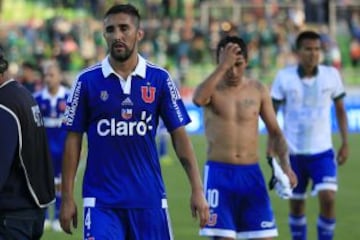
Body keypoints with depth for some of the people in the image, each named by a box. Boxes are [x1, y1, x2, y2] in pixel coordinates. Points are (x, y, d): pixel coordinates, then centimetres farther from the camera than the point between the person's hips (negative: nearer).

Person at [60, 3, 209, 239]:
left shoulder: (160, 79, 2)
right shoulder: (87, 81, 0)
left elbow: (179, 135, 4)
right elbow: (73, 140, 3)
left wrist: (197, 189, -4)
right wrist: (67, 197, 0)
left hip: (149, 198, 1)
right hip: (102, 200, -1)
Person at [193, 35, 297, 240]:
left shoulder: (258, 90, 7)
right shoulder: (211, 89, -1)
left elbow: (275, 132, 11)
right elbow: (198, 99, -27)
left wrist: (285, 164, -5)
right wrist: (223, 67, -29)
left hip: (252, 174, 3)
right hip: (219, 174, -3)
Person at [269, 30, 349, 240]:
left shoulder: (331, 75, -2)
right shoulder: (284, 77, -6)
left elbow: (340, 109, 9)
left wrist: (345, 143, 5)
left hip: (322, 151, 0)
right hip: (293, 152, 0)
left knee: (328, 199, -16)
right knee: (296, 203, 9)